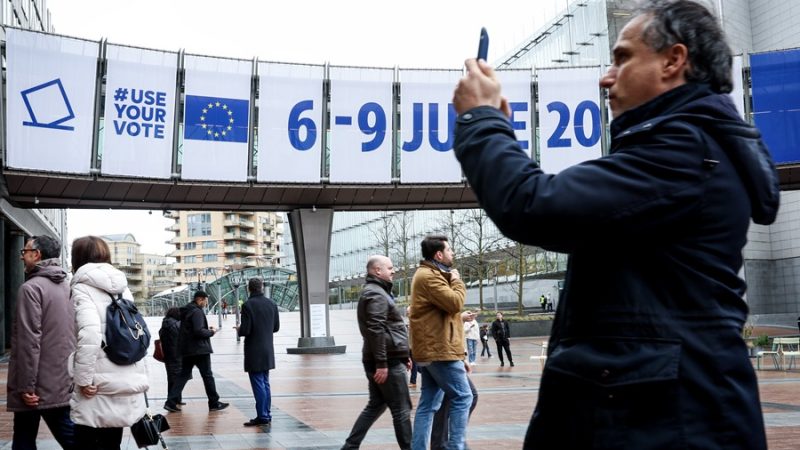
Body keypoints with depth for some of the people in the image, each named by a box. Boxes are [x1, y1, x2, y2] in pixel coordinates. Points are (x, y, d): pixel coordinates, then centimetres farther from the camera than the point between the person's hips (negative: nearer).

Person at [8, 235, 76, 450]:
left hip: (38, 384, -6)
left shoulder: (31, 288, -14)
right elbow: (76, 334, 14)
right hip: (64, 381, 7)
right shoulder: (68, 287, 10)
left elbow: (28, 341, -18)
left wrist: (26, 386, -16)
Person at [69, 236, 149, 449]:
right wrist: (140, 377, 17)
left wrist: (83, 379, -15)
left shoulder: (83, 287, -7)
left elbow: (89, 334, -22)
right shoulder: (122, 287, 13)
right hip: (127, 383, 7)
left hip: (100, 388, -6)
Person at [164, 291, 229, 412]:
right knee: (208, 376, 2)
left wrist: (207, 329, 11)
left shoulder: (186, 311, 14)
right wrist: (211, 332, -8)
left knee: (183, 375, 10)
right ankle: (214, 403, 10)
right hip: (200, 349, -9)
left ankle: (171, 402, 2)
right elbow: (199, 331, -25)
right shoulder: (197, 312, -16)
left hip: (186, 350, 9)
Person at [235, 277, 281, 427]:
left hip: (254, 352, -6)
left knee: (258, 384, -2)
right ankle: (267, 415, 20)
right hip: (268, 350, 6)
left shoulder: (248, 305, -14)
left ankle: (262, 416, 0)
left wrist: (239, 330, 4)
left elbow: (245, 330, -18)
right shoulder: (272, 304, 4)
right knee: (265, 383, 15)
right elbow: (276, 327, 10)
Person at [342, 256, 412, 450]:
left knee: (376, 405, 15)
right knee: (401, 410, -3)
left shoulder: (378, 292, 20)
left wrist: (404, 354, 24)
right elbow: (376, 331, -23)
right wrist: (382, 363, -25)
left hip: (384, 360, 10)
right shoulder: (376, 294, -14)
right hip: (388, 361, -10)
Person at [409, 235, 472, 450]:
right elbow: (454, 303, -20)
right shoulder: (429, 276, -12)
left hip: (430, 350, 10)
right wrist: (457, 281, -3)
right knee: (462, 397, -5)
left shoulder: (431, 275, 22)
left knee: (428, 403, 8)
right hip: (439, 350, -10)